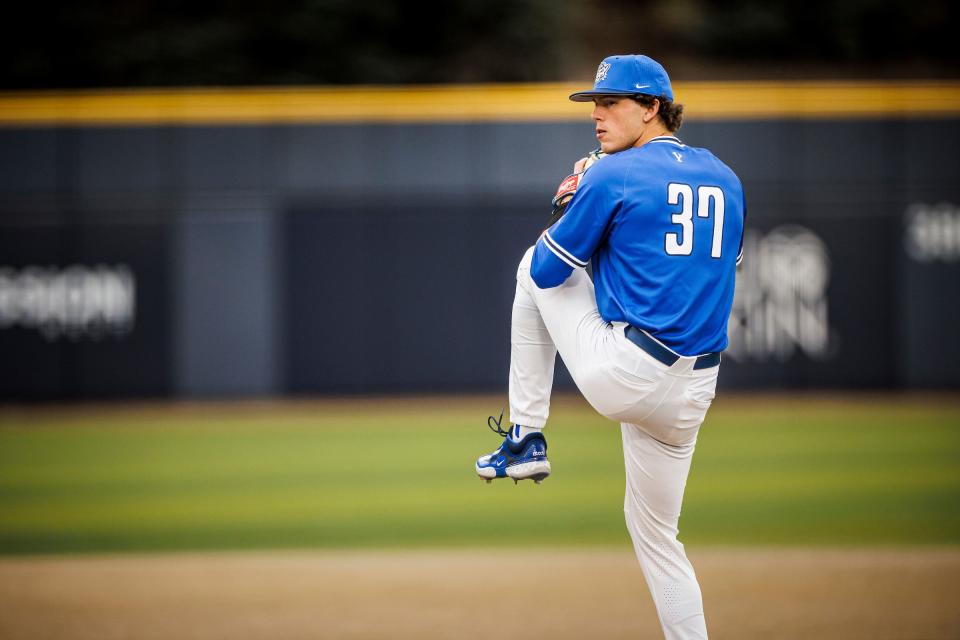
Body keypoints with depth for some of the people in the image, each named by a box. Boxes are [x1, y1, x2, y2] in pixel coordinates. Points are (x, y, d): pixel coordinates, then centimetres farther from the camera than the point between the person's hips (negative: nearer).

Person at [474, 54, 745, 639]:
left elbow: (547, 270, 1)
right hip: (691, 393, 6)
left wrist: (572, 204, 20)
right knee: (655, 530, 22)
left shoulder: (613, 175, -5)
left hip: (622, 377, -6)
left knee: (537, 269, 19)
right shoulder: (725, 179, 14)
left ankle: (526, 436, 19)